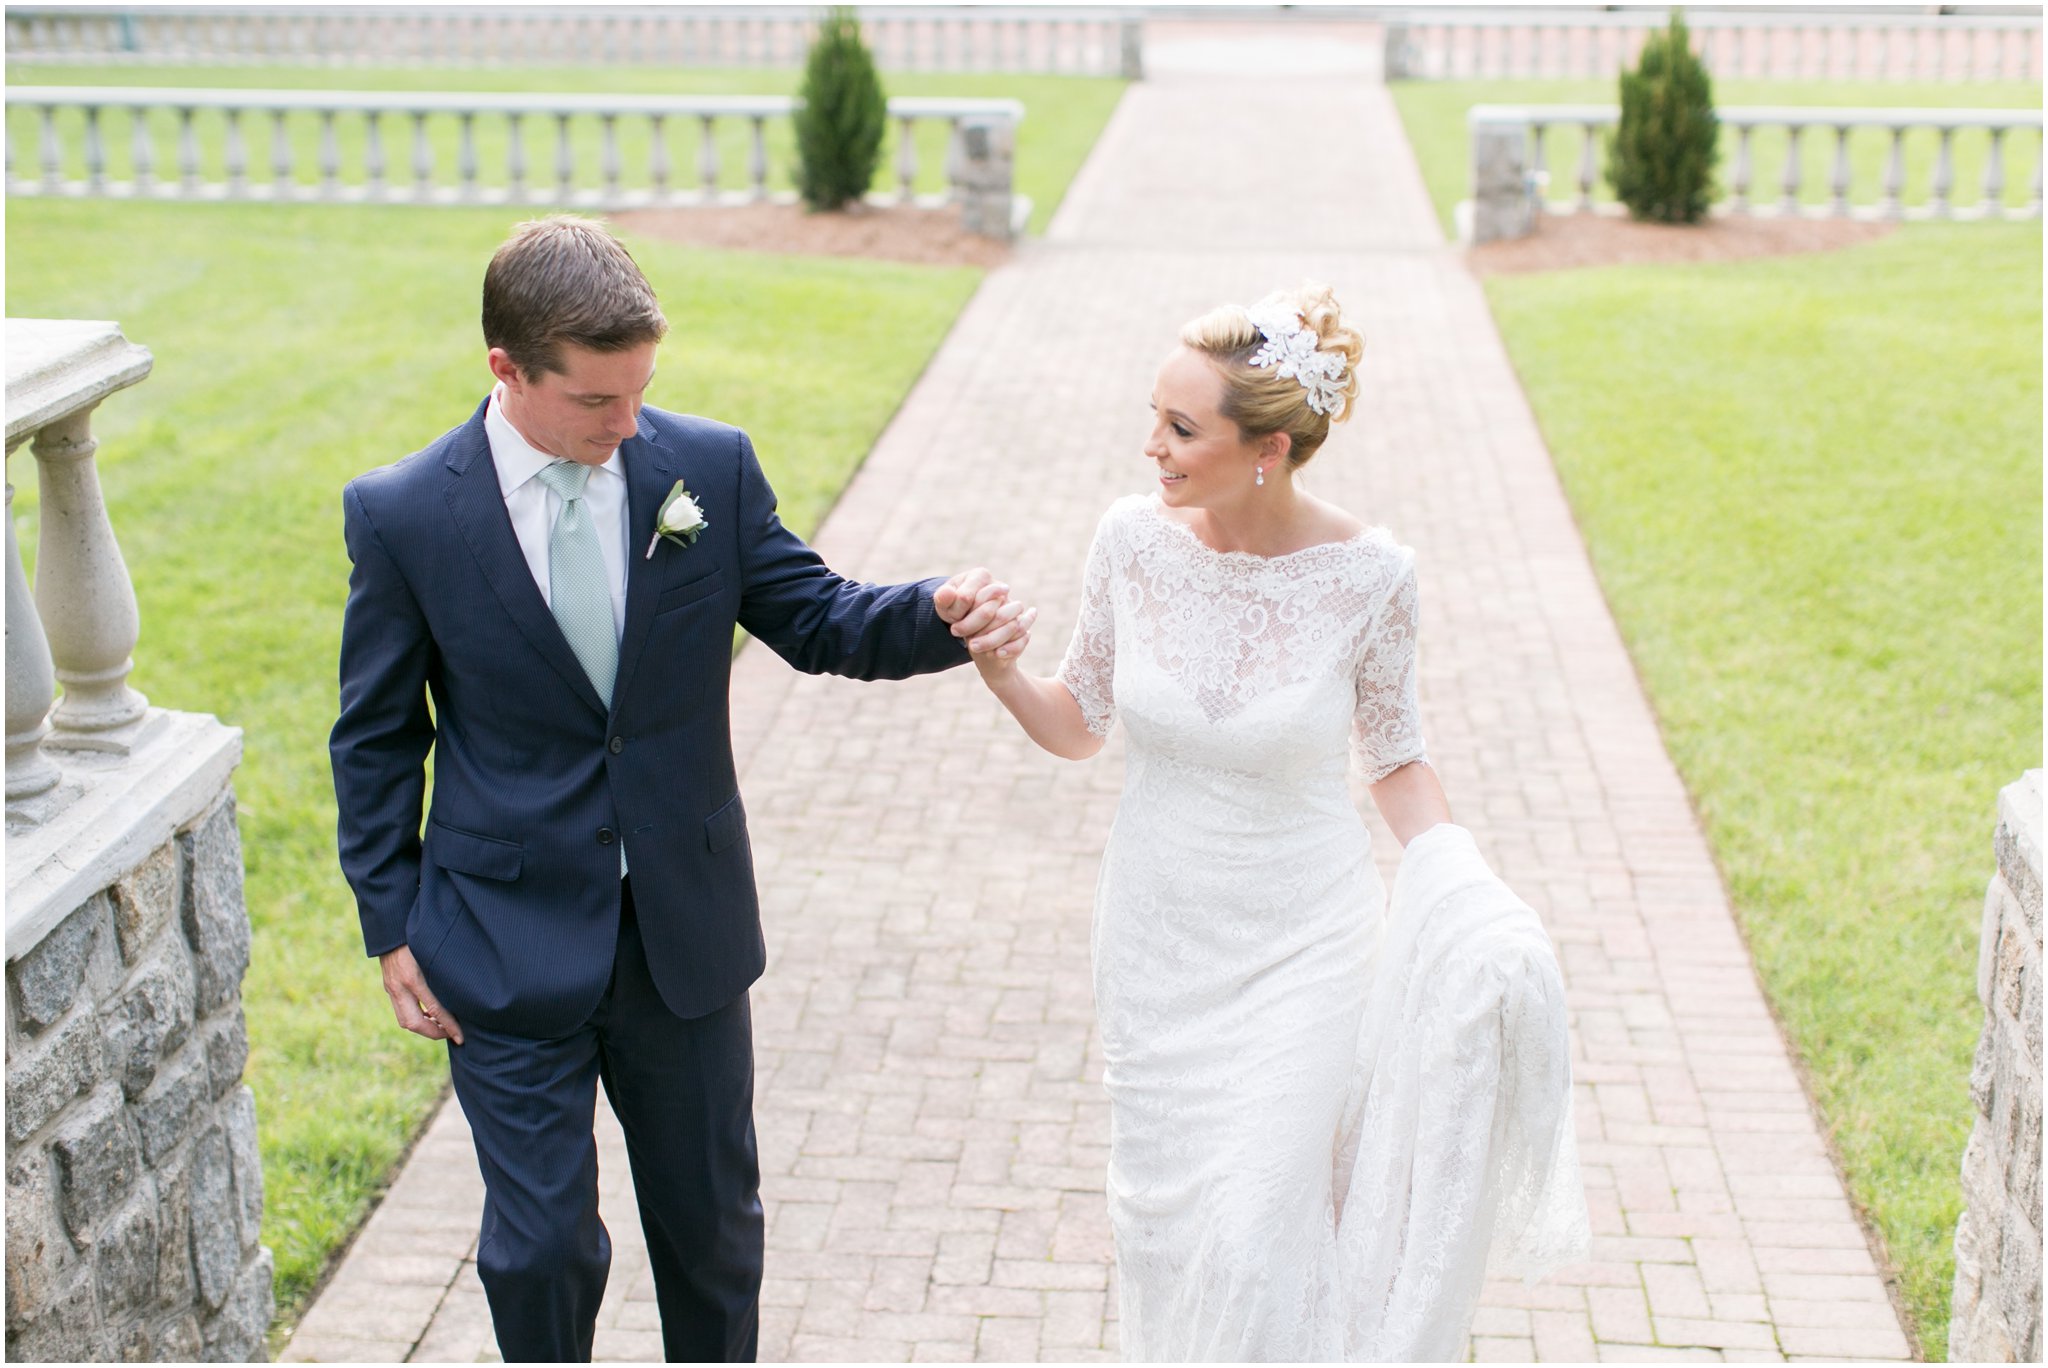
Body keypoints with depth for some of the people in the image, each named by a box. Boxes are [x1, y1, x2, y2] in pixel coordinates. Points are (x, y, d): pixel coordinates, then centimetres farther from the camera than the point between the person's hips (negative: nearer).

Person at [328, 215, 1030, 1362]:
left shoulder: (710, 468, -8)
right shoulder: (401, 514, -12)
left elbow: (816, 619, -1)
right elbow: (377, 740, -2)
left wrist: (943, 616, -22)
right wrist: (394, 929, -1)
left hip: (687, 929, 2)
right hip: (511, 951, -2)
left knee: (713, 1218, 18)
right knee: (541, 1244, 8)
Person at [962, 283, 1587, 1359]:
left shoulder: (1368, 574, -16)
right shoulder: (1133, 539, -10)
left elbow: (1396, 763, -2)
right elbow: (1079, 726, 3)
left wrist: (1473, 903, -16)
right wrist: (998, 672, -17)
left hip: (1302, 944, -3)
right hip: (1158, 937, 3)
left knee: (1258, 1239, -1)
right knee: (1168, 1225, 14)